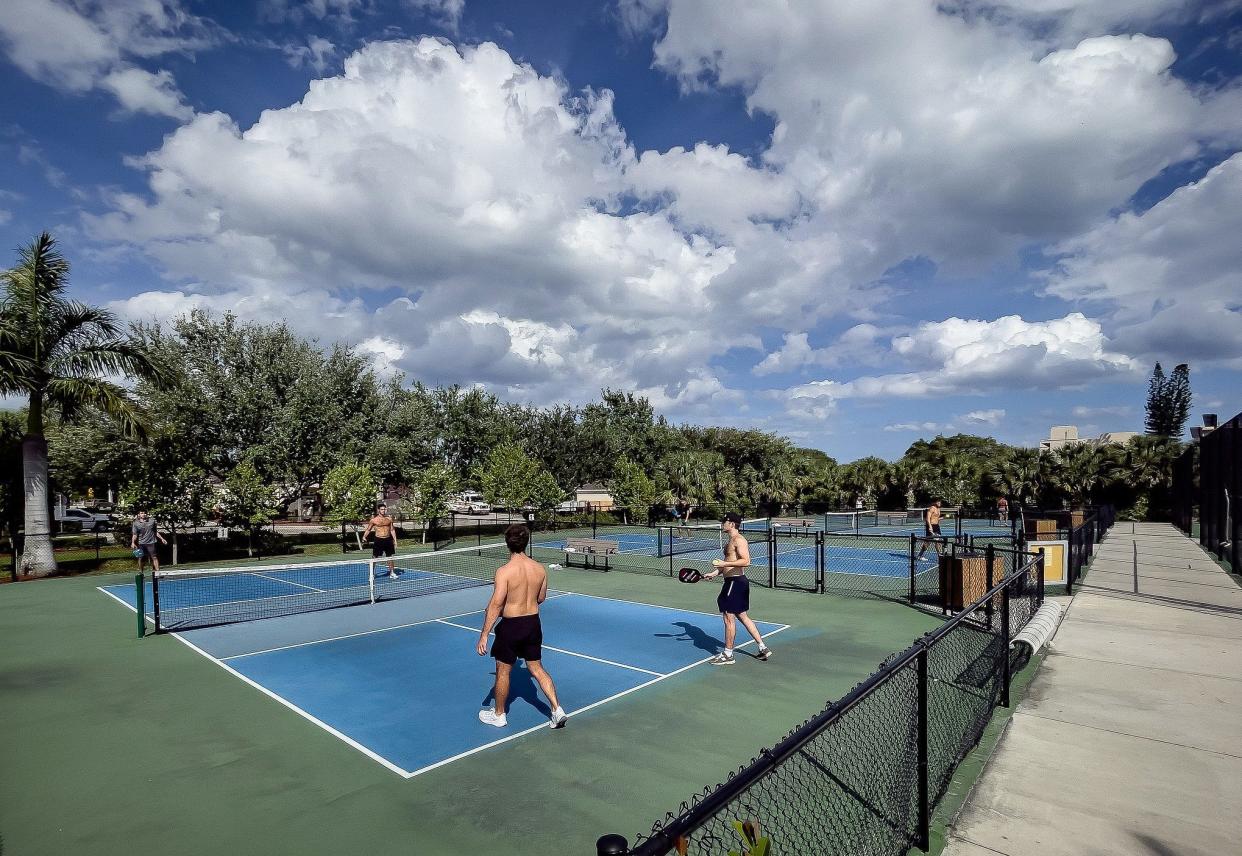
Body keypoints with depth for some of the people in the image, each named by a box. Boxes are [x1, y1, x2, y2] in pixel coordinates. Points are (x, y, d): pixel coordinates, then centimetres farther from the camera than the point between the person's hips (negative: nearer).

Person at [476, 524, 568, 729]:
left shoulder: (504, 571, -20)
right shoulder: (540, 569, -4)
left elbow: (495, 605, -21)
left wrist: (484, 635, -15)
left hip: (511, 626, -5)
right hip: (533, 623, 5)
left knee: (503, 671, 15)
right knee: (536, 668, 18)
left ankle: (498, 714, 32)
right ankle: (558, 710, 13)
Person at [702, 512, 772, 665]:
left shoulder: (738, 540, -16)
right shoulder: (730, 541, 15)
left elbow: (746, 561, -26)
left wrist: (724, 563, -29)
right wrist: (714, 573, 15)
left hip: (736, 582, -10)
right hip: (734, 581, 10)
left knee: (729, 617, -1)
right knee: (742, 616, 16)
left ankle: (728, 655, 10)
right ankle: (763, 648, 23)